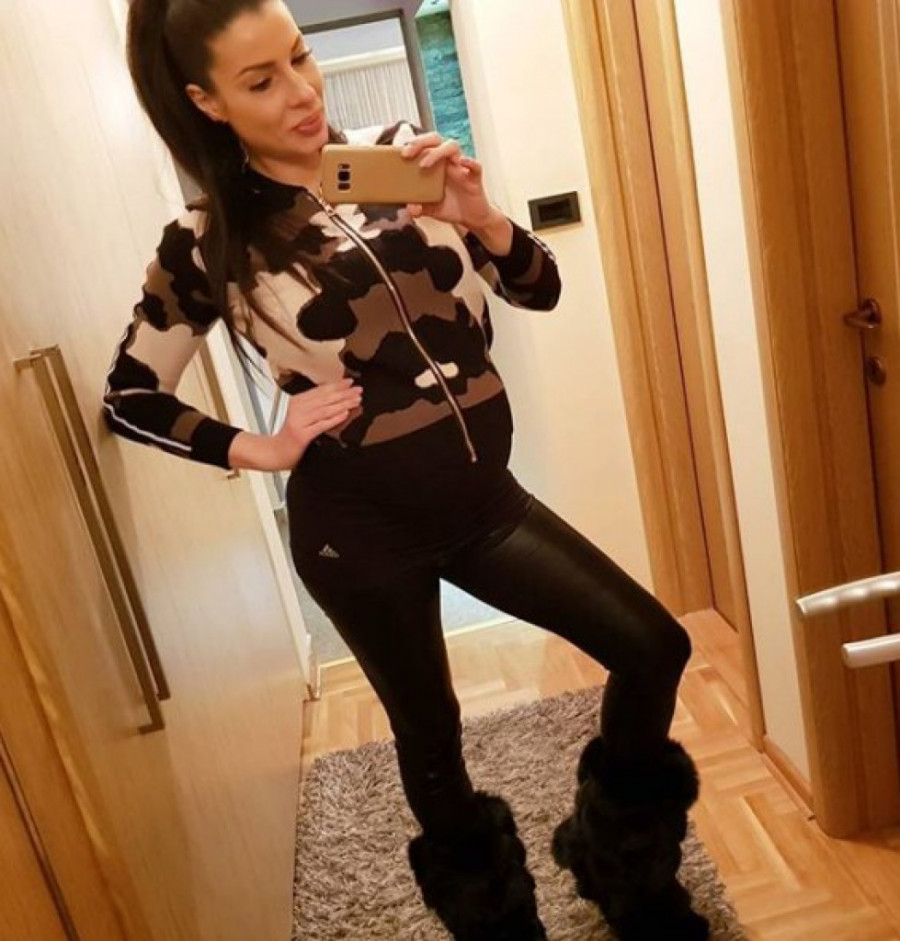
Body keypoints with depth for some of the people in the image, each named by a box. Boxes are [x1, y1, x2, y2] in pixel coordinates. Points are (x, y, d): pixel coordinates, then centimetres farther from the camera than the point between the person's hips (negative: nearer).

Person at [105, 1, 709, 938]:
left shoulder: (399, 159, -1)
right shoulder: (206, 241, -8)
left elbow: (539, 289, 0)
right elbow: (127, 397, 0)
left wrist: (479, 217, -20)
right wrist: (264, 450, -11)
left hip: (483, 497, 4)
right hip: (358, 528, -3)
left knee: (654, 648, 3)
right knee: (430, 731, 16)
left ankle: (622, 863, 33)